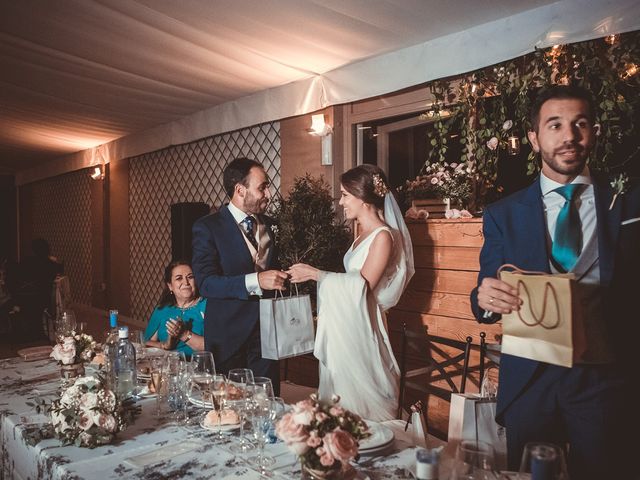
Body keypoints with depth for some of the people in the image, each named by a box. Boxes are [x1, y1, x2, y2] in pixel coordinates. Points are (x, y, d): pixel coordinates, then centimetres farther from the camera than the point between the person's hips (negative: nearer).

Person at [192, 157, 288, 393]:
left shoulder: (268, 224, 10)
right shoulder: (207, 227, -8)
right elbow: (205, 282, -17)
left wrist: (280, 278, 2)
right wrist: (255, 281, -27)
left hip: (266, 329, 4)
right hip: (228, 333, -4)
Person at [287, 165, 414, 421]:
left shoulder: (383, 236, -14)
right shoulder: (363, 234, 12)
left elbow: (363, 285, -19)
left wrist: (316, 274, -17)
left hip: (360, 330, -8)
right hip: (343, 328, 8)